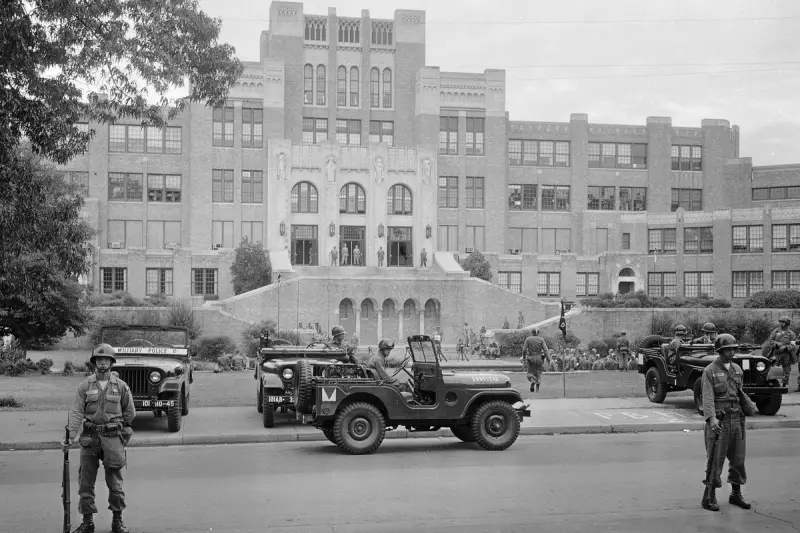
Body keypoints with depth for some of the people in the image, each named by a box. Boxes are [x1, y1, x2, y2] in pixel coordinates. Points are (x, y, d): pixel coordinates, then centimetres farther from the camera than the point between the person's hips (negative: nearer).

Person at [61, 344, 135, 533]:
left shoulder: (121, 386, 2)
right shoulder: (85, 386, 1)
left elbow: (130, 413, 11)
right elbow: (76, 413, -6)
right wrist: (70, 437, -16)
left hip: (113, 438, -1)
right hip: (89, 439, 1)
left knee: (115, 482, 4)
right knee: (86, 482, 4)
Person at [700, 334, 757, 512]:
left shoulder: (737, 369, 11)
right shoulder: (709, 371, -8)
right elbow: (707, 397, -18)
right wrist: (712, 418, -31)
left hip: (737, 419, 6)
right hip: (719, 421, -6)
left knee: (738, 459, 10)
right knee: (715, 460, -4)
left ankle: (736, 494, 23)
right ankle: (709, 497, 4)